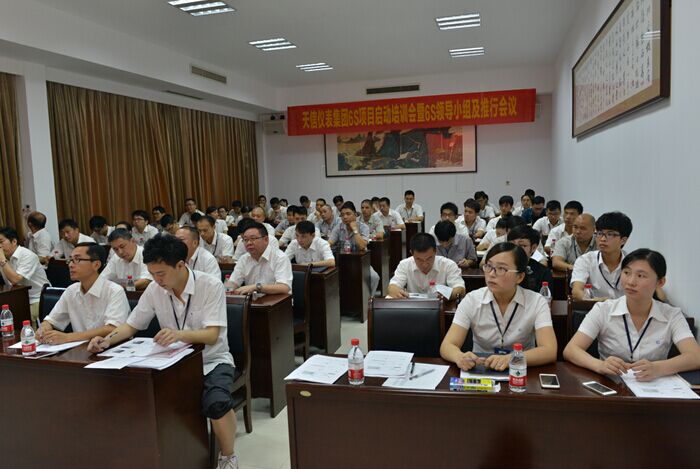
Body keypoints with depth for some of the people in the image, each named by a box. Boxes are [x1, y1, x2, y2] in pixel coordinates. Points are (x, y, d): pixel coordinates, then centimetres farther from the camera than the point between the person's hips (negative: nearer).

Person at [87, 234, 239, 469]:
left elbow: (212, 335, -25)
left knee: (216, 403, -32)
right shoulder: (154, 290, -4)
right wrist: (106, 340, -16)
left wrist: (180, 334, -45)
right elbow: (131, 326, 5)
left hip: (211, 361, -4)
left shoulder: (211, 286, -18)